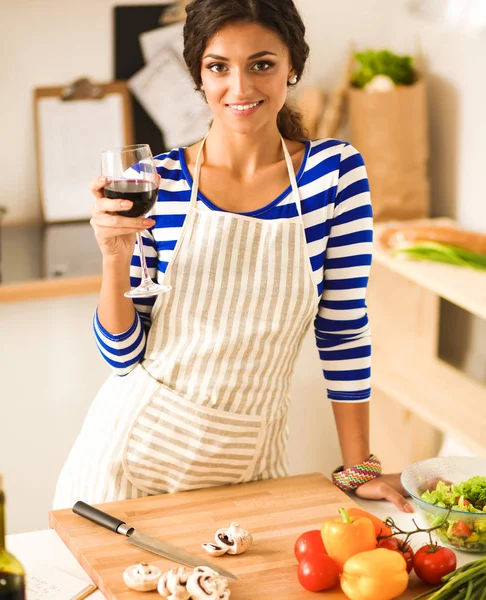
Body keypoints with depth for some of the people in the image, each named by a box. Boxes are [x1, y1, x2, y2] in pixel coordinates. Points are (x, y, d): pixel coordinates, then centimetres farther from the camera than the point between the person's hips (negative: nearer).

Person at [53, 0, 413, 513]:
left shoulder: (335, 170, -7)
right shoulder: (155, 182, -8)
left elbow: (343, 330, -3)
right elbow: (123, 356, -5)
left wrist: (359, 469, -2)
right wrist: (115, 258, -21)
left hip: (249, 460, 0)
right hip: (135, 450, 0)